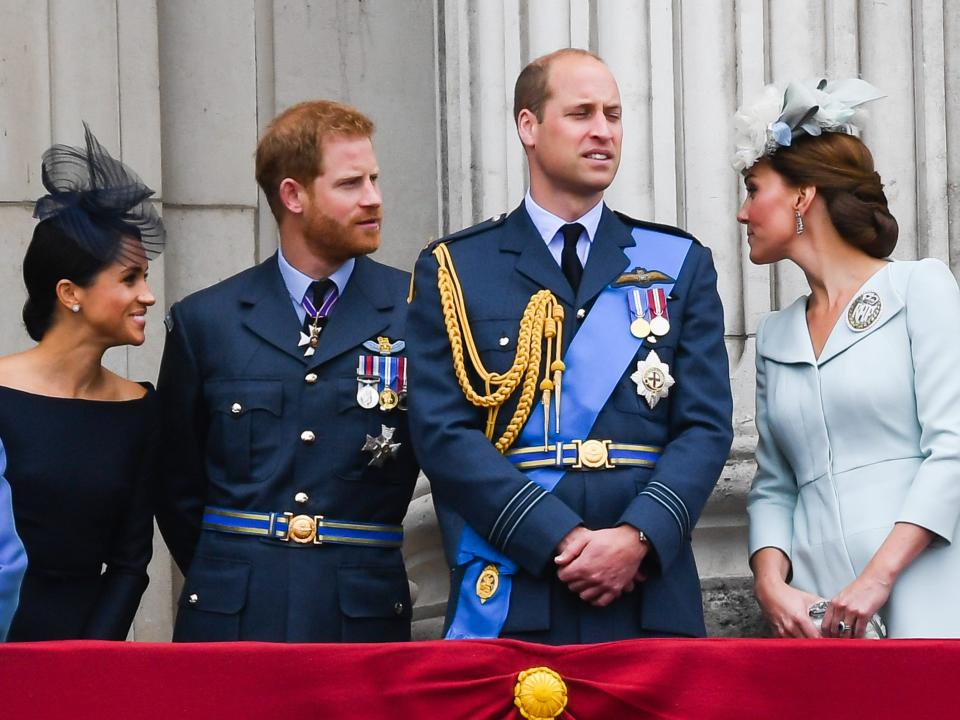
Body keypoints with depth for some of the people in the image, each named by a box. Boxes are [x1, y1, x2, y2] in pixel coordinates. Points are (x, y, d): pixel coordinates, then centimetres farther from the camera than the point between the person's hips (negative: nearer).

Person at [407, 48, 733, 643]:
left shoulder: (681, 265, 11)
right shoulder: (454, 270, 5)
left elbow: (705, 426, 3)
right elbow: (444, 433, -4)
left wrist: (637, 536, -13)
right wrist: (561, 539, -14)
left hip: (651, 598, 2)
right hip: (507, 599, -1)